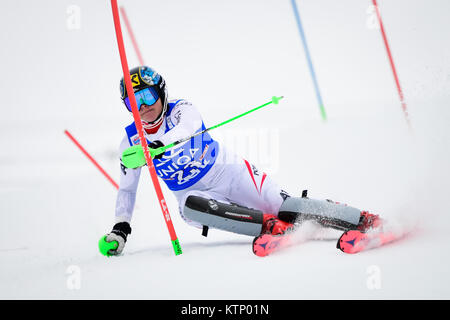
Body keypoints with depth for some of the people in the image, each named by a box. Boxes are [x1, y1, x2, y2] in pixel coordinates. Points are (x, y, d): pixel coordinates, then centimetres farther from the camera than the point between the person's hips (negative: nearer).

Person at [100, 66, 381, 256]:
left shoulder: (181, 110, -11)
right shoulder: (131, 141, -1)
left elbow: (186, 127, -36)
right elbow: (127, 189, 8)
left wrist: (156, 145, -55)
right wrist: (120, 229, -3)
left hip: (228, 171, -2)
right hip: (196, 193, 2)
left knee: (284, 205, -19)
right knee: (191, 208, -35)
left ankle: (365, 221, -16)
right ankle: (270, 226, -33)